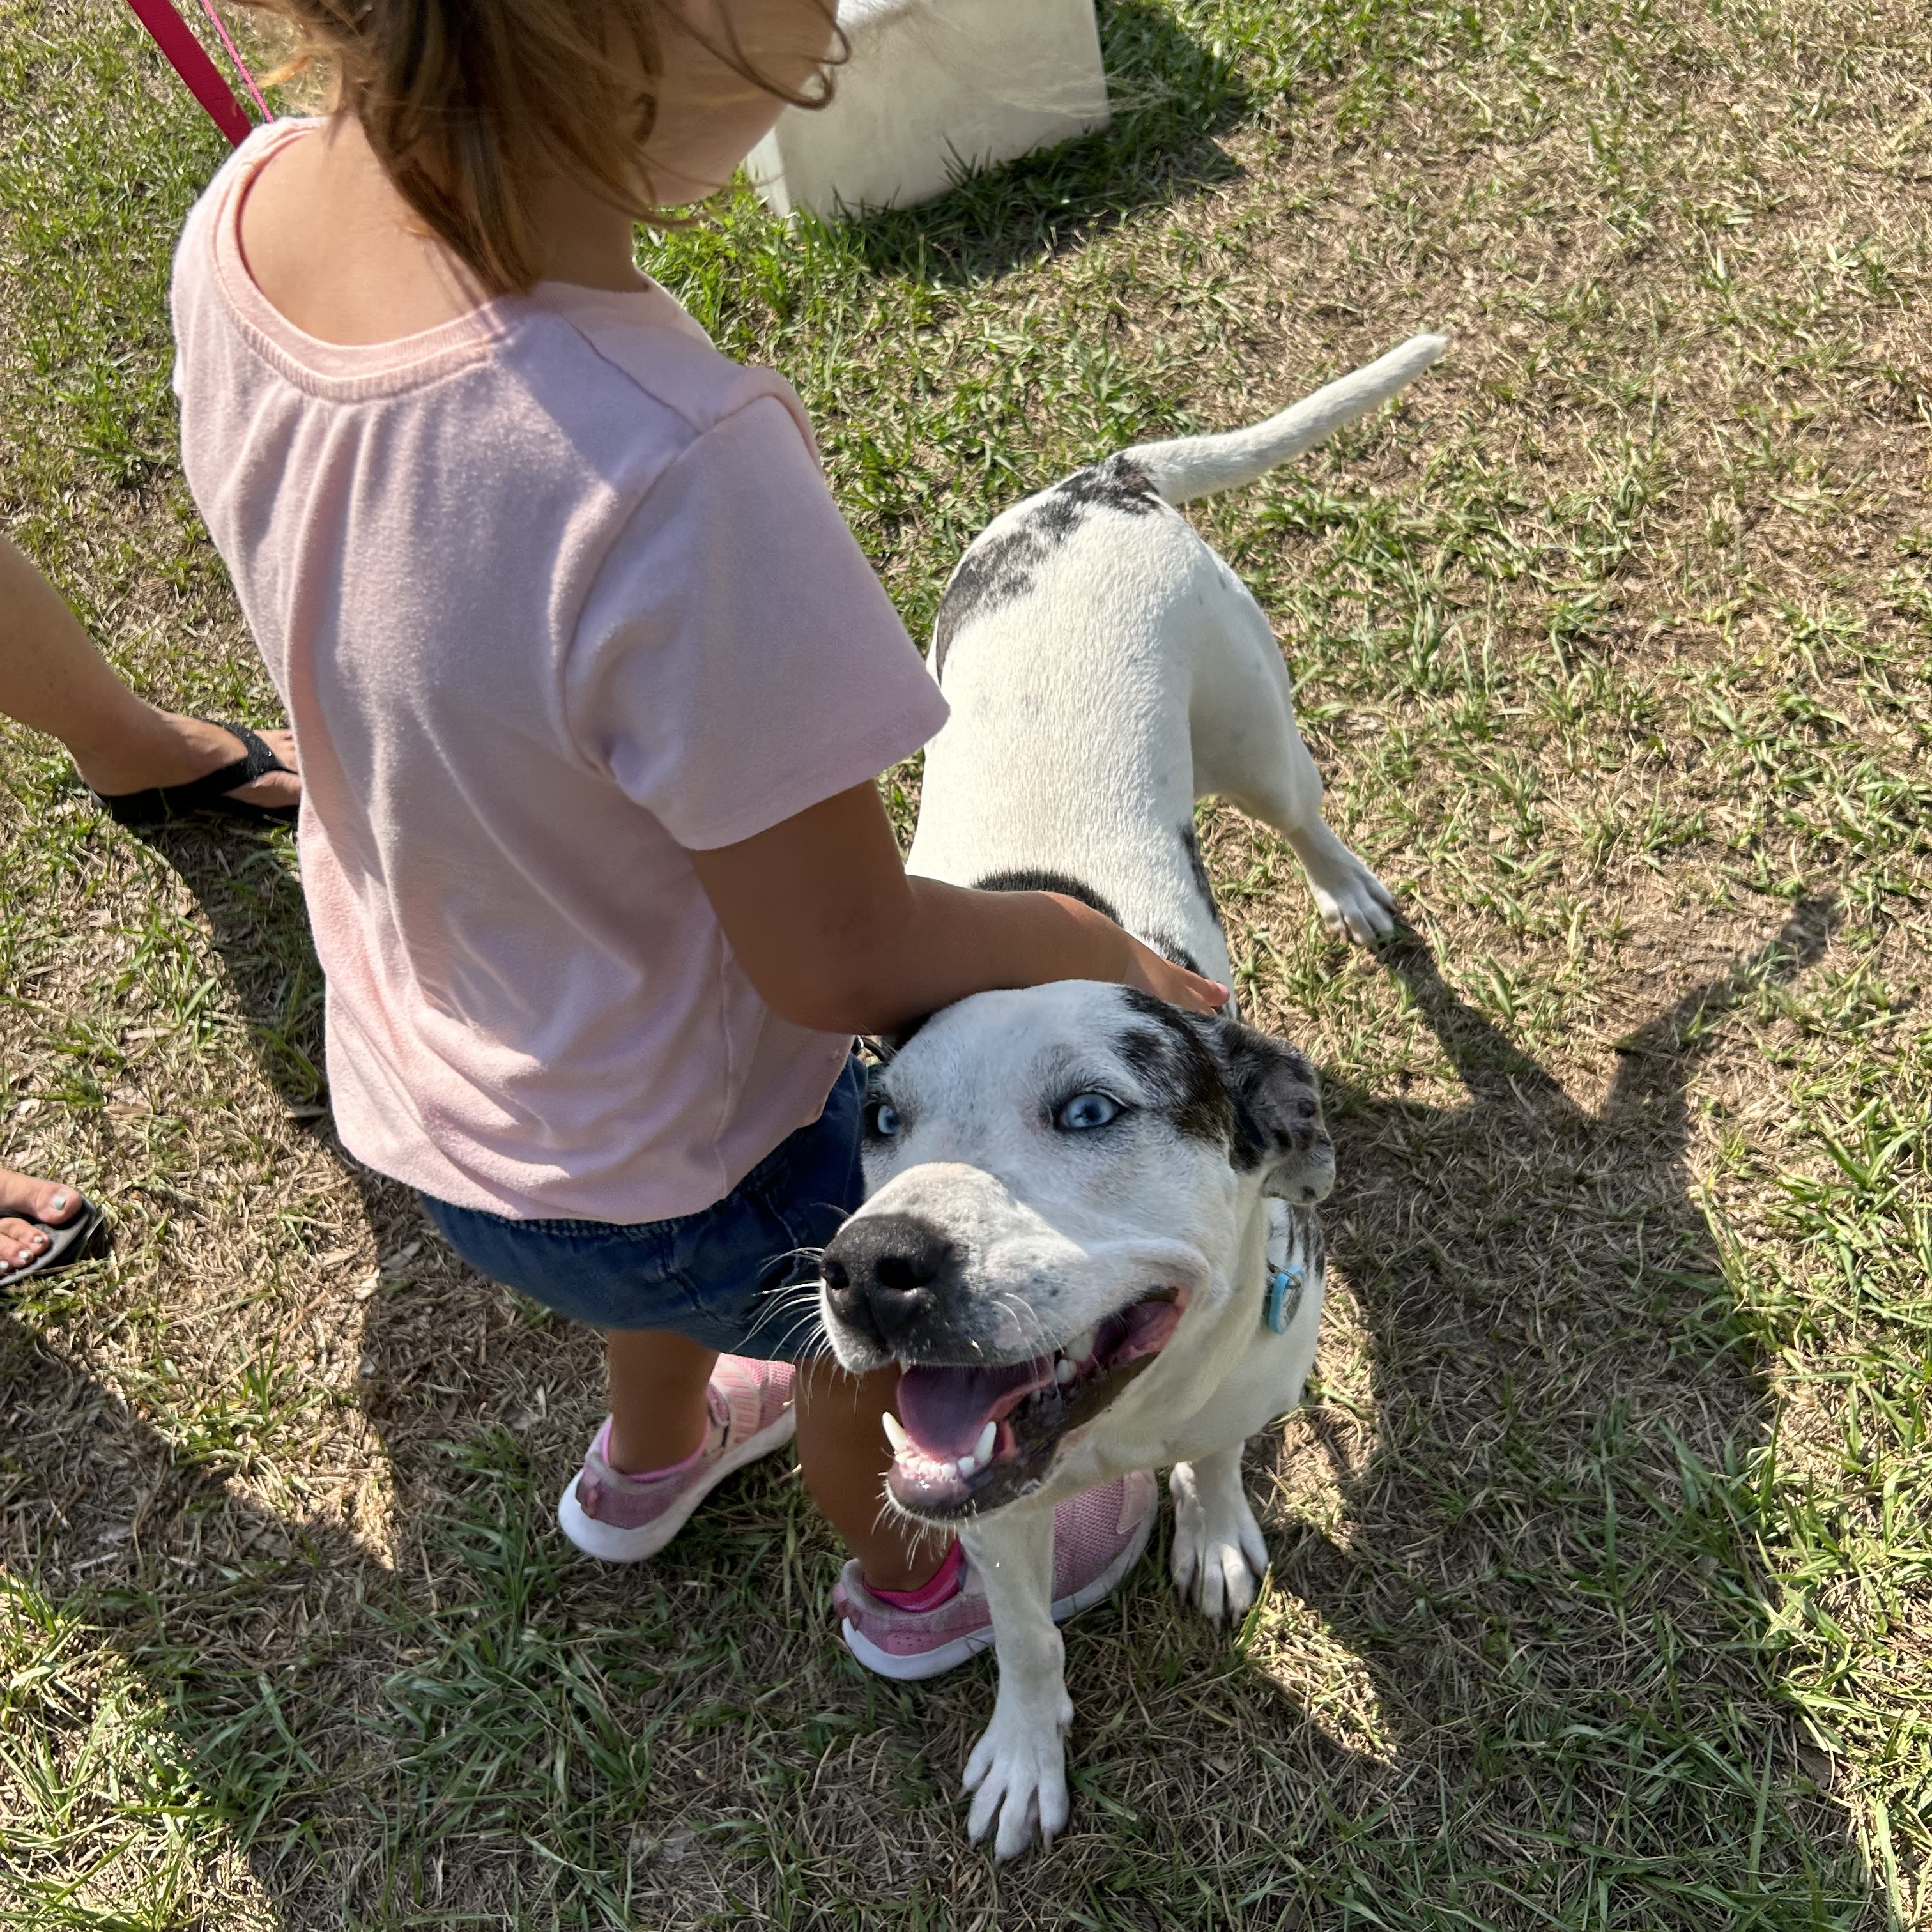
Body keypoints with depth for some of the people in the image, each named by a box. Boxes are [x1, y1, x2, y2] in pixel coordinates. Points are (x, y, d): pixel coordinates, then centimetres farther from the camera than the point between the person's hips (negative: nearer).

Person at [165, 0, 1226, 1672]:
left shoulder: (250, 216, -19)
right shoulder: (670, 474, -44)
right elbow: (846, 961, -28)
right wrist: (1109, 956, -10)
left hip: (420, 1078, 6)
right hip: (656, 1185, -6)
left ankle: (648, 1463, 71)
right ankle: (918, 1581, 61)